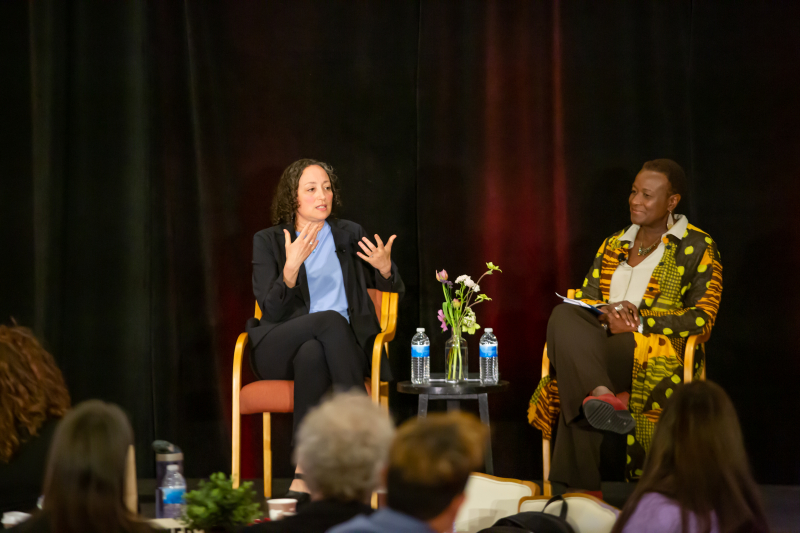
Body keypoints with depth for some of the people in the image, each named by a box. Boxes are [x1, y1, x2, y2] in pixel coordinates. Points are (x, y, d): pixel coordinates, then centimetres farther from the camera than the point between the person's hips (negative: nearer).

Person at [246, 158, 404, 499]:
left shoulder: (349, 235, 15)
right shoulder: (268, 241, 8)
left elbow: (395, 293, 20)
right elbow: (271, 311, -5)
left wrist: (385, 268, -5)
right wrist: (292, 267, -22)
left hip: (340, 349, 1)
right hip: (279, 351, -1)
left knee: (312, 355, -39)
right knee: (330, 319, -37)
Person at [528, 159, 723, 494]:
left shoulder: (698, 249, 7)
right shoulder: (613, 246, 25)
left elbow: (702, 317, -3)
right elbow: (583, 300, 18)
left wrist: (639, 324, -14)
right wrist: (606, 314, -8)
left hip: (660, 351, -5)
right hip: (603, 345, 5)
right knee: (563, 316, -32)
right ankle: (604, 395, -50)